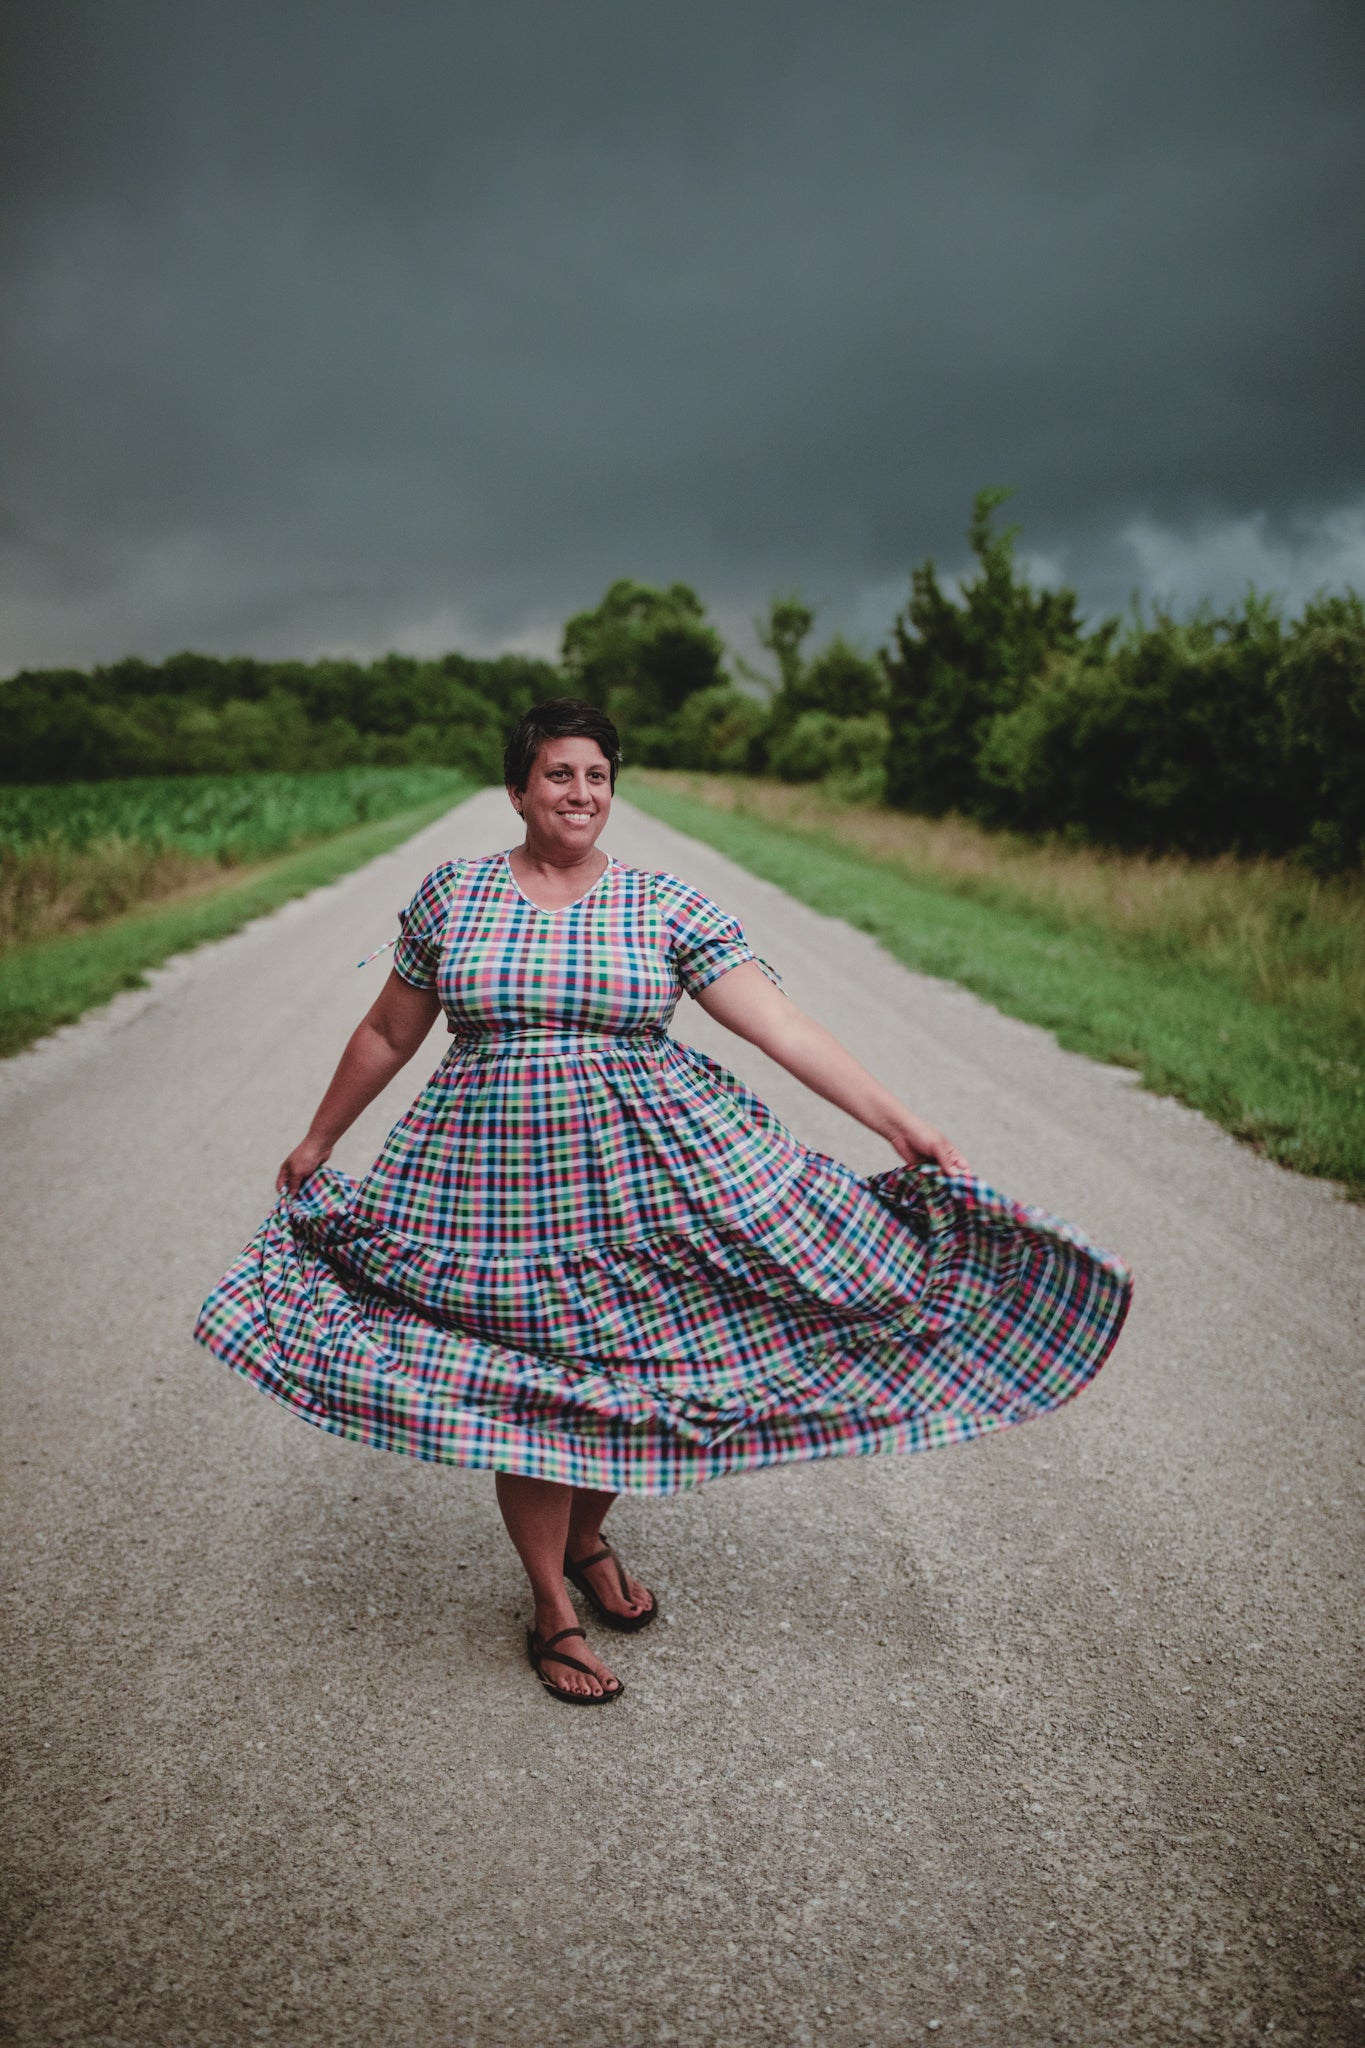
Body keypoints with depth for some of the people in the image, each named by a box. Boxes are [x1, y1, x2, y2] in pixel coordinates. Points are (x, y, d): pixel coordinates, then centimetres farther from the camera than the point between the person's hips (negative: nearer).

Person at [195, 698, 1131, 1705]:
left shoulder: (669, 908, -2)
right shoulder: (452, 895, 2)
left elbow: (784, 1026, -9)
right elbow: (386, 1036, 13)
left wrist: (900, 1122, -15)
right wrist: (317, 1143, 19)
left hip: (649, 1169, 0)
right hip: (496, 1177, 0)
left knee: (629, 1370, 9)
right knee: (526, 1393, 5)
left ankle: (588, 1541, 40)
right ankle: (553, 1609, 27)